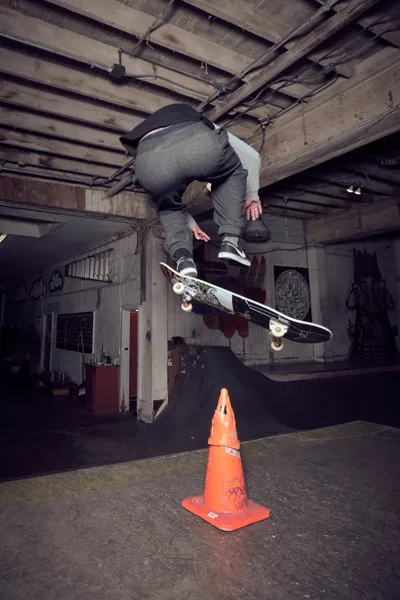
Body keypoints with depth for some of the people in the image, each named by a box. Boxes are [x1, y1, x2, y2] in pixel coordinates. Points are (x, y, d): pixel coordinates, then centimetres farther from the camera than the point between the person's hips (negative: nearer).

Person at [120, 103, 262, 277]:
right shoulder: (205, 125, 46)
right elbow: (251, 155, 44)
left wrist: (189, 222, 58)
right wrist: (251, 195, 51)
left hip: (151, 163, 2)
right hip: (201, 144, -1)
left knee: (169, 208, 34)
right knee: (232, 173, 33)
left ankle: (183, 258, 6)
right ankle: (230, 241, 17)